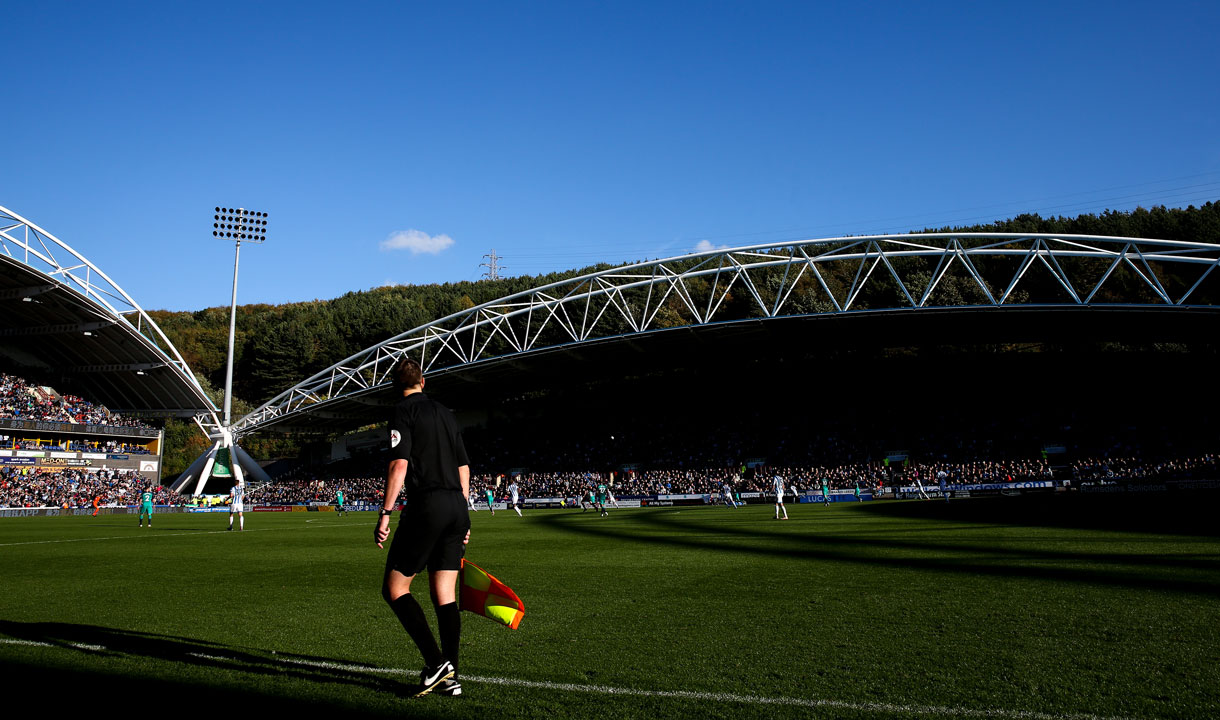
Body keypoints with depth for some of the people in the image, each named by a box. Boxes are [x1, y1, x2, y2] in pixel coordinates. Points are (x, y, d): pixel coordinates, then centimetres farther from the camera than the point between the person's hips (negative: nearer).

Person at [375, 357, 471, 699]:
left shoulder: (403, 411, -1)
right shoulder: (445, 412, 19)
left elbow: (399, 465, -13)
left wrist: (385, 513, -12)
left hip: (426, 505, -7)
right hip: (457, 506, 7)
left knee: (394, 589, 2)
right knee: (445, 596, 10)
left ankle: (435, 662, -8)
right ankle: (450, 677, 9)